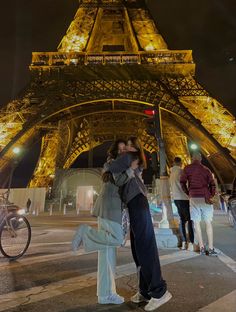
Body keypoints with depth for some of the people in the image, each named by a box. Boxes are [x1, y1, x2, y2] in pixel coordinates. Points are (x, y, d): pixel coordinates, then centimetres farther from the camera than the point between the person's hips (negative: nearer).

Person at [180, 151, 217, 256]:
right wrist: (211, 195, 13)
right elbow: (212, 184, 3)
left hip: (194, 198, -1)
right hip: (205, 198, 2)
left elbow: (182, 182, 0)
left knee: (196, 222, 5)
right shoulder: (206, 169, 8)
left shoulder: (187, 168, 2)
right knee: (208, 223, 6)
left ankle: (202, 247, 4)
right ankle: (211, 248, 5)